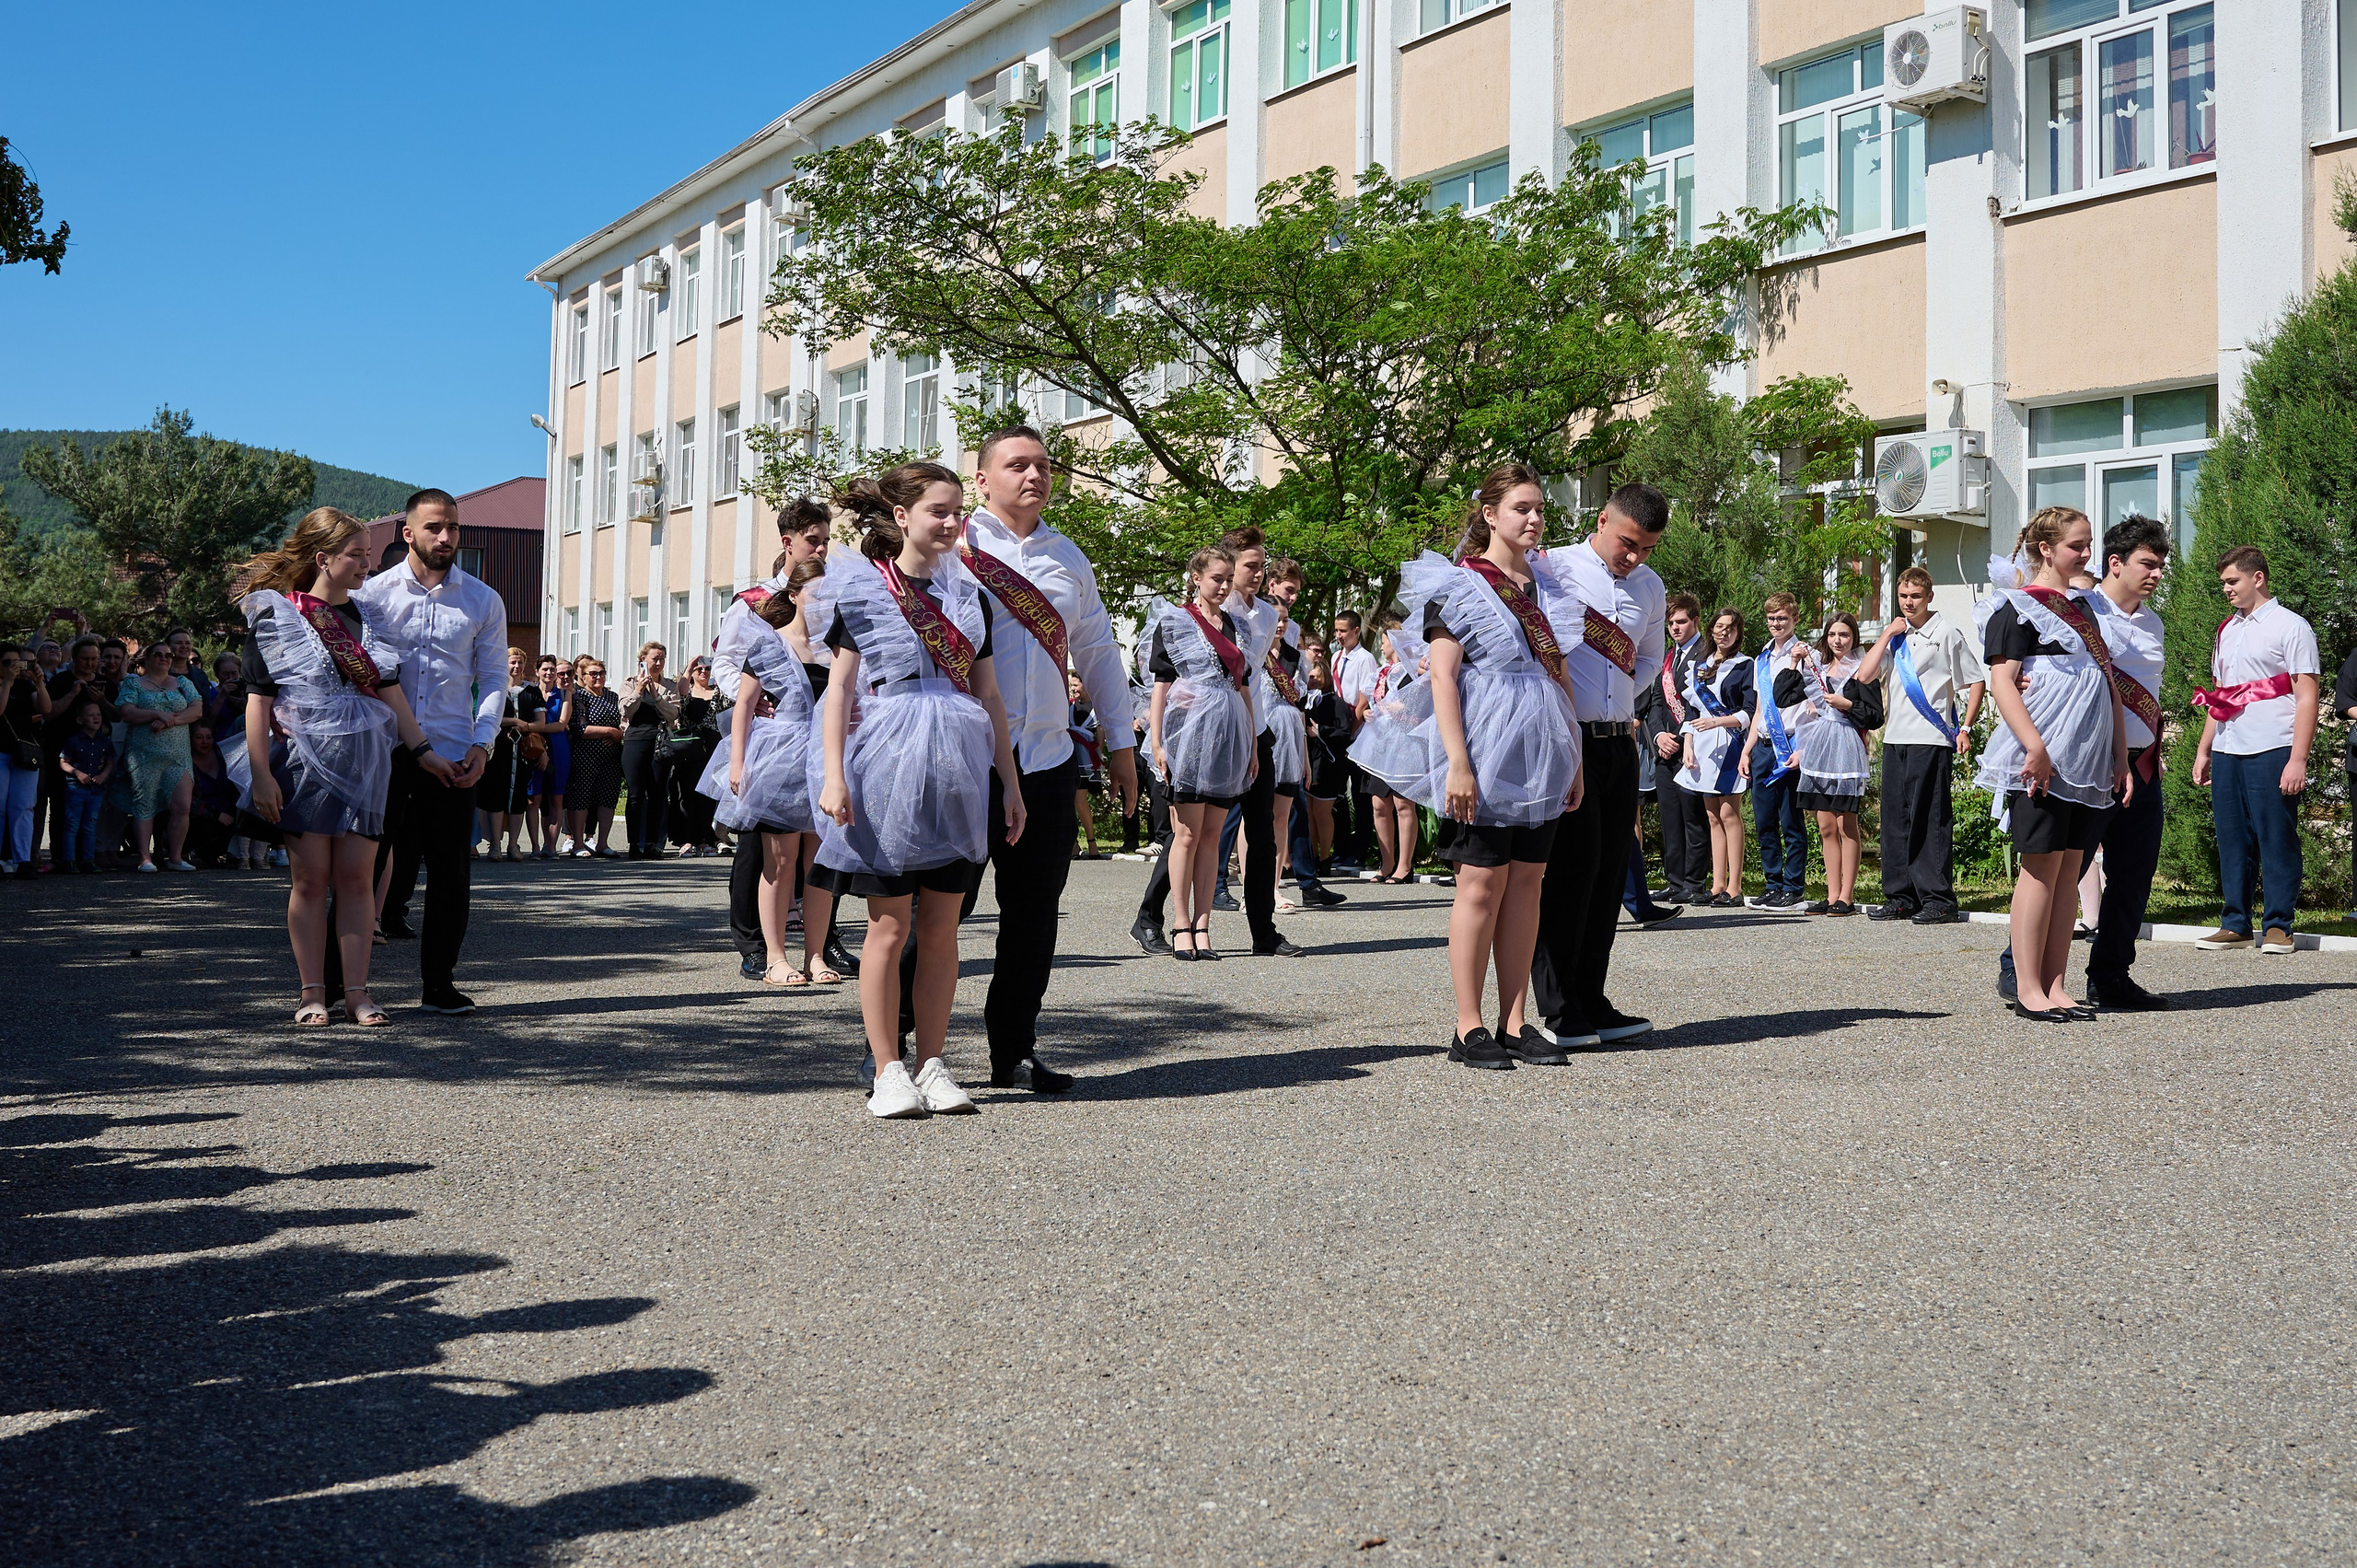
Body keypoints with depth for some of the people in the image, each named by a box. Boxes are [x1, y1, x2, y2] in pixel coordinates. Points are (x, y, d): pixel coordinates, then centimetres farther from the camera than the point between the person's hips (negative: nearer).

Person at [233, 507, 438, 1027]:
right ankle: (313, 993, 7)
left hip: (364, 764, 4)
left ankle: (356, 992, 5)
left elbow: (390, 691, 15)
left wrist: (423, 751, 11)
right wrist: (261, 775, -12)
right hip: (304, 764, -4)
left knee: (357, 876, 2)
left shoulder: (363, 615, 12)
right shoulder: (275, 616, -3)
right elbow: (259, 701, -6)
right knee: (311, 878, 0)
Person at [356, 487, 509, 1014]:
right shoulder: (371, 593, 4)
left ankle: (439, 984, 14)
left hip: (453, 756, 1)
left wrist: (483, 743, -5)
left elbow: (494, 679, 8)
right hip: (381, 752, -1)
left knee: (450, 872, 3)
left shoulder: (483, 601, 8)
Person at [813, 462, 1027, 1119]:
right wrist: (833, 773, -10)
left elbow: (989, 697, 15)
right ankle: (888, 1070, 6)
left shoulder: (969, 594, 13)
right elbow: (839, 685, -1)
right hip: (888, 762, -4)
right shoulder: (862, 586, 2)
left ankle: (932, 1066, 12)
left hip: (958, 769, 4)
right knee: (890, 925, -1)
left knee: (941, 927, 6)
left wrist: (1010, 783, 12)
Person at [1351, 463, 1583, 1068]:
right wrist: (1456, 762, -18)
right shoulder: (1458, 584, -5)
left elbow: (1564, 677, 17)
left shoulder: (1547, 586, 15)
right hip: (1485, 757, -6)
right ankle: (1470, 1028, 3)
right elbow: (1442, 677, -11)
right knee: (1483, 881, -4)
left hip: (1541, 758, 6)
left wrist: (1576, 761, 13)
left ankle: (1514, 1024, 12)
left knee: (1527, 881, 6)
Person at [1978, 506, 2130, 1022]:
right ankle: (2029, 991, -2)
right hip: (2042, 762, -7)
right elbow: (2001, 683, -13)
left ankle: (2054, 985, 10)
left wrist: (2121, 759, 15)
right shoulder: (2018, 607, -4)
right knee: (2042, 865, -6)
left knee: (2070, 868, 6)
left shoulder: (2083, 611, 20)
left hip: (2087, 763, 7)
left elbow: (2109, 689, 21)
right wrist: (2035, 748, -22)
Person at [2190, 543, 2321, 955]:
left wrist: (2298, 758, -15)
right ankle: (2235, 924, 14)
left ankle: (2278, 926, 4)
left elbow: (2307, 696, -8)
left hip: (2272, 751, -6)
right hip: (2227, 752, 6)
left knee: (2277, 841, -2)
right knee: (2232, 842, 8)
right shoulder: (2227, 630, 19)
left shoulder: (2291, 627, -2)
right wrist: (2203, 750, 18)